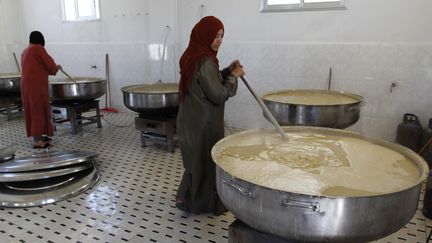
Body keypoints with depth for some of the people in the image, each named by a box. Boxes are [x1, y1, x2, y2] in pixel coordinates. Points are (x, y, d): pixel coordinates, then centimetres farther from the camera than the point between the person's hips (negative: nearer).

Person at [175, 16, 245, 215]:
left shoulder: (191, 57, 7)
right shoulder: (205, 62, -23)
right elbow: (219, 95, -21)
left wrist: (227, 71, 6)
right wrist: (233, 76, -9)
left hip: (191, 121, 9)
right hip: (204, 124, -9)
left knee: (196, 159, 21)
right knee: (207, 160, 9)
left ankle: (186, 197, 33)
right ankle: (206, 202, 28)